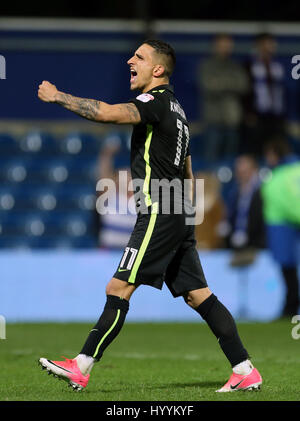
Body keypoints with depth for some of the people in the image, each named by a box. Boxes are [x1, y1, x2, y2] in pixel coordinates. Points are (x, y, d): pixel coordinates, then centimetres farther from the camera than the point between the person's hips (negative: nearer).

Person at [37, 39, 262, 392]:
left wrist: (57, 96, -19)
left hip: (158, 214, -10)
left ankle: (81, 368, -7)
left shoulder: (157, 102, -11)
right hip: (179, 216, 10)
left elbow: (106, 113, -27)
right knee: (198, 295, 8)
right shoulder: (174, 107, 21)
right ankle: (245, 371, 5)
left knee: (118, 288, -8)